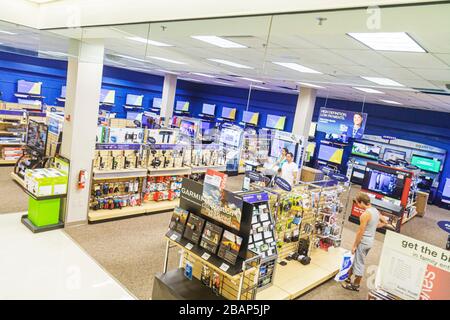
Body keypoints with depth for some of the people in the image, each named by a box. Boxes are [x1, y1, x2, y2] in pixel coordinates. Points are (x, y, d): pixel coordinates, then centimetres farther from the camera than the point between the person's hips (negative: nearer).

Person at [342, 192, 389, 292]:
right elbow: (385, 222, 17)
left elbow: (360, 232, -21)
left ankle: (356, 285, 19)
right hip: (371, 241, 9)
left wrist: (354, 246, -12)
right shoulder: (376, 211, 3)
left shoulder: (365, 214, -24)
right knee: (356, 259, 21)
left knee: (359, 263, 5)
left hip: (363, 242, -9)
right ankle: (348, 277, 36)